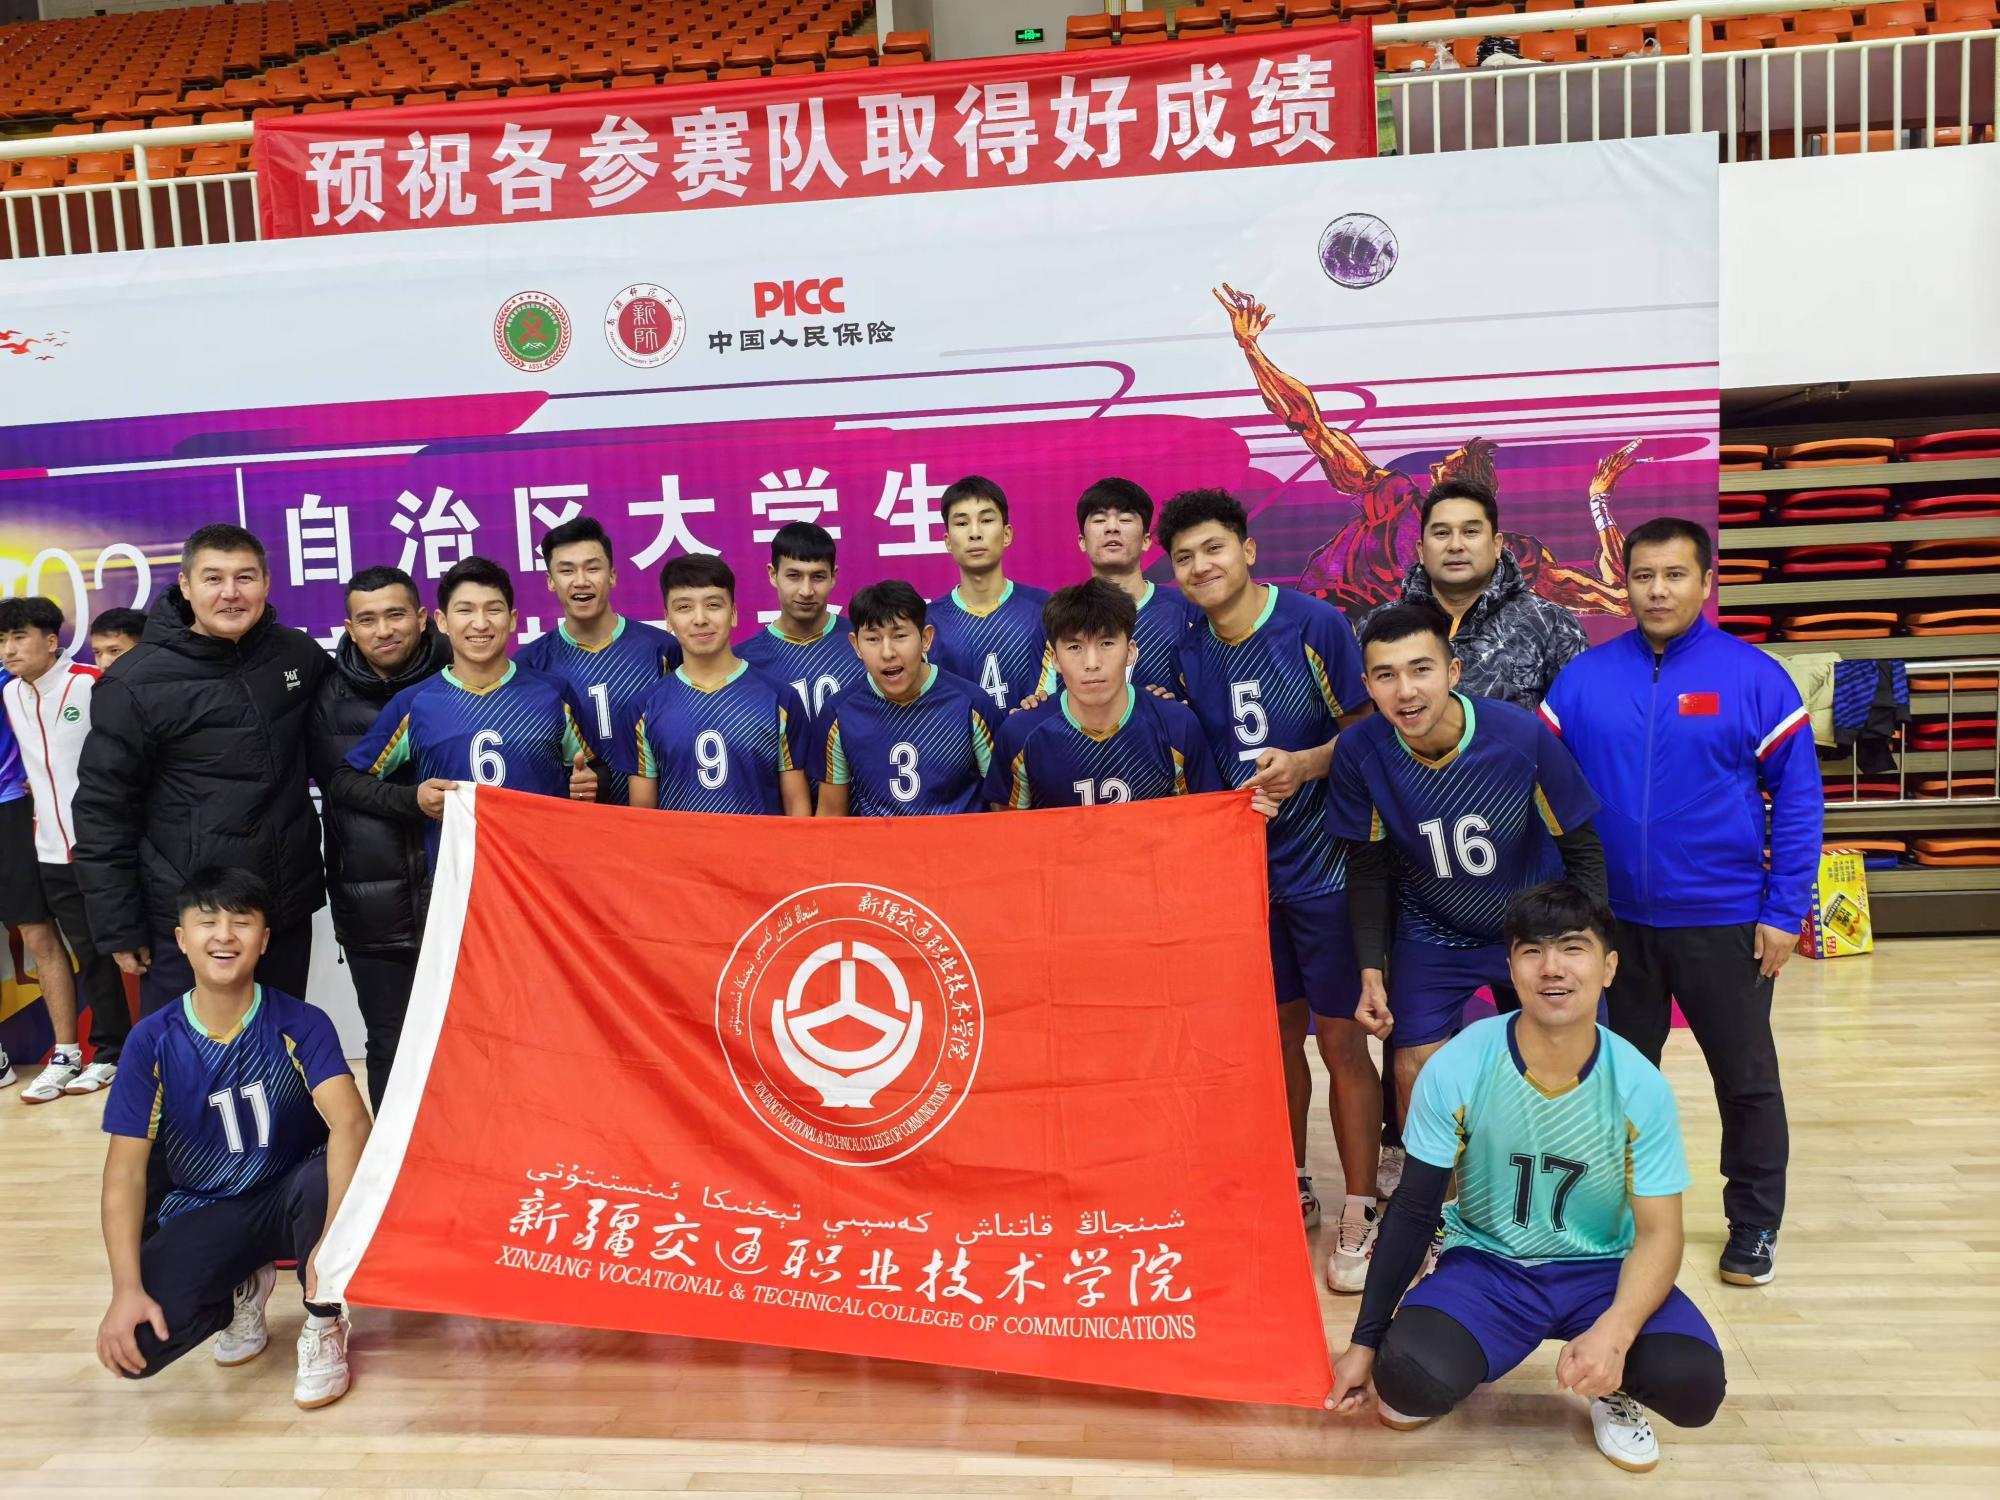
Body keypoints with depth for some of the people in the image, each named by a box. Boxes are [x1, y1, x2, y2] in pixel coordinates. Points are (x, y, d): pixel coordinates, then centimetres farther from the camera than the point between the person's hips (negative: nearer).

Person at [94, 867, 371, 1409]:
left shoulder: (300, 1025, -16)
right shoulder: (152, 1041, -10)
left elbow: (350, 1123, -31)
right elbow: (126, 1168, -10)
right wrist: (126, 1289, -22)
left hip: (290, 1199, -2)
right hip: (202, 1216, 2)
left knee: (326, 1174, -37)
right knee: (134, 1342, -24)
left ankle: (324, 1325, -8)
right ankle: (242, 1289, 11)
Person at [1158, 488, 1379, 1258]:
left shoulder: (1315, 624, -10)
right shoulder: (1188, 654, 4)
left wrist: (1305, 765, -24)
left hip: (1324, 864, -4)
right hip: (1243, 868, 5)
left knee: (1341, 1039, 0)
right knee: (1277, 1033, 15)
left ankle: (1359, 1213, 14)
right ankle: (1293, 1190, 32)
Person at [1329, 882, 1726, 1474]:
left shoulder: (1641, 1087, -14)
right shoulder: (1457, 1069, -18)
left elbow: (1658, 1232, -9)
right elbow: (1414, 1209, -8)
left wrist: (1614, 1330, -31)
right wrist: (1365, 1341, -5)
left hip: (1601, 1270, 2)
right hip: (1486, 1264, -1)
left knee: (1694, 1385, -27)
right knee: (1408, 1379, -30)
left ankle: (1614, 1388, 10)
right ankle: (1426, 1382, 9)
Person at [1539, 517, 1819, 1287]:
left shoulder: (1754, 677, -8)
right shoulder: (1584, 678, -3)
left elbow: (1798, 802, -6)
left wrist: (1784, 914, -9)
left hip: (1724, 922, -2)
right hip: (1615, 920, 2)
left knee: (1746, 1079, 12)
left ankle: (1754, 1225, 32)